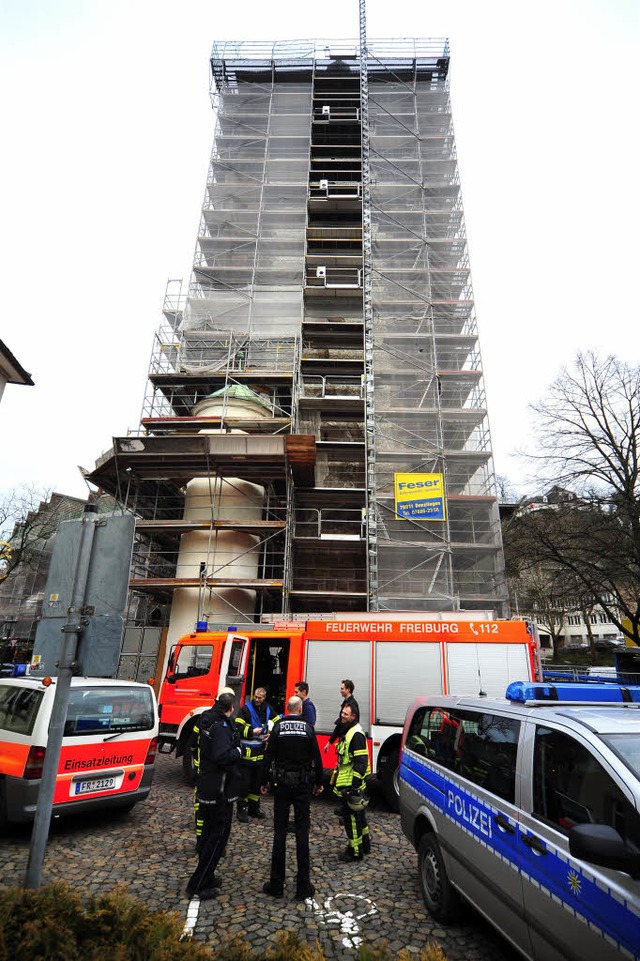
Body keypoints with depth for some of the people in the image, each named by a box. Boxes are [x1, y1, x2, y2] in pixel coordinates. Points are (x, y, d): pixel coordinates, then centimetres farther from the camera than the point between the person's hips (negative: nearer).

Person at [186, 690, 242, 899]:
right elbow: (222, 756, -32)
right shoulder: (221, 726, -23)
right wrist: (237, 752, -16)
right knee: (219, 834, 2)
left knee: (209, 831, 20)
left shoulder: (207, 721, 7)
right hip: (220, 790, -10)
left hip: (206, 787, 10)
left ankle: (206, 877, 32)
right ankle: (197, 885, 7)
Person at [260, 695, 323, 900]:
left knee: (280, 832, 9)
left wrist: (264, 781, 6)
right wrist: (319, 783, 10)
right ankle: (303, 887, 12)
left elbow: (269, 755, -4)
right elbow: (316, 757, -1)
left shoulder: (278, 727, -5)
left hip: (281, 783, 0)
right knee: (302, 832, 6)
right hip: (303, 784, 0)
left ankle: (276, 885, 16)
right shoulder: (308, 728, -4)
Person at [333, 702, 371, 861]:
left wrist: (354, 784, -24)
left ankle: (355, 851, 10)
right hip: (346, 782, 10)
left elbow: (361, 762, -24)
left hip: (352, 783, -10)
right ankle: (365, 843, 35)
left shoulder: (356, 734, -20)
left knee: (351, 815, -1)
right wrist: (338, 778, 25)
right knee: (358, 814, 21)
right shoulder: (347, 732, 12)